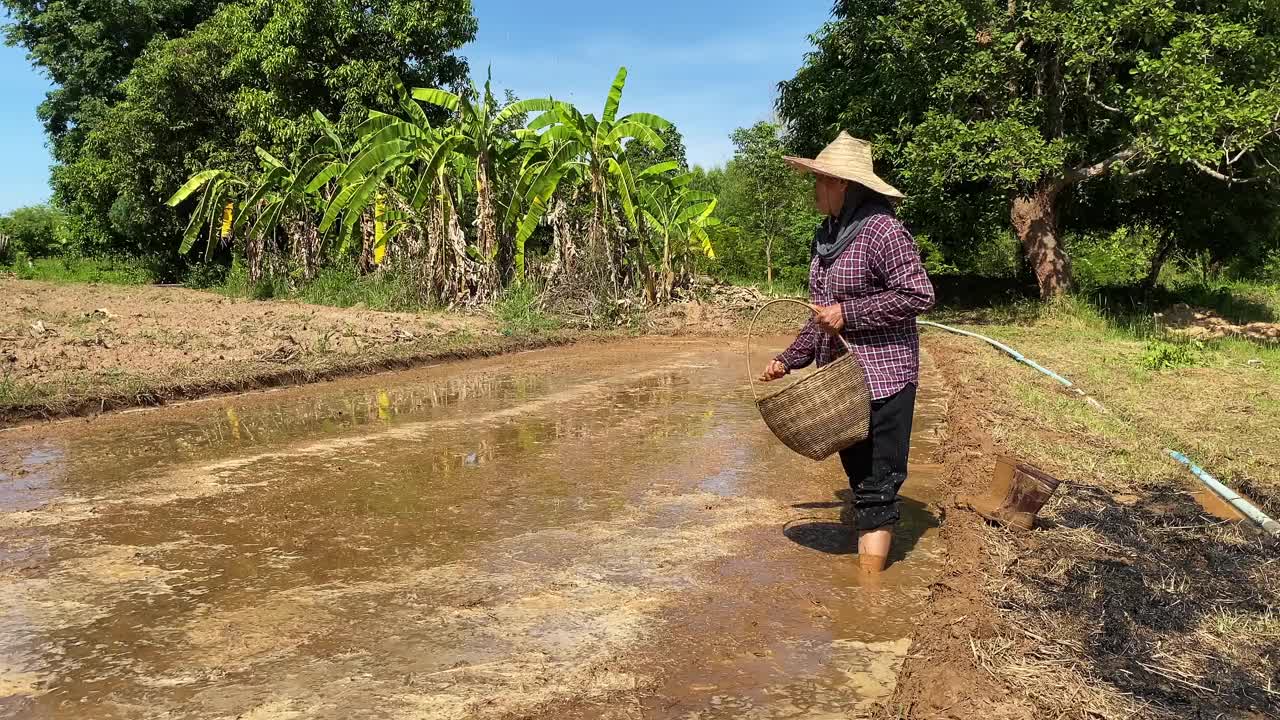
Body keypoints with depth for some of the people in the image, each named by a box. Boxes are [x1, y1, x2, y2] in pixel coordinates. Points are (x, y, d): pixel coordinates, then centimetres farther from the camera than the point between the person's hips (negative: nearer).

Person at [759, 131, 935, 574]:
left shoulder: (882, 230, -15)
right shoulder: (828, 236, 12)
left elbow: (918, 295, -19)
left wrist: (848, 313, -21)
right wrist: (789, 360, 17)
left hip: (882, 378, -8)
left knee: (877, 482, -3)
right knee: (858, 476, 15)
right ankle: (868, 558, 27)